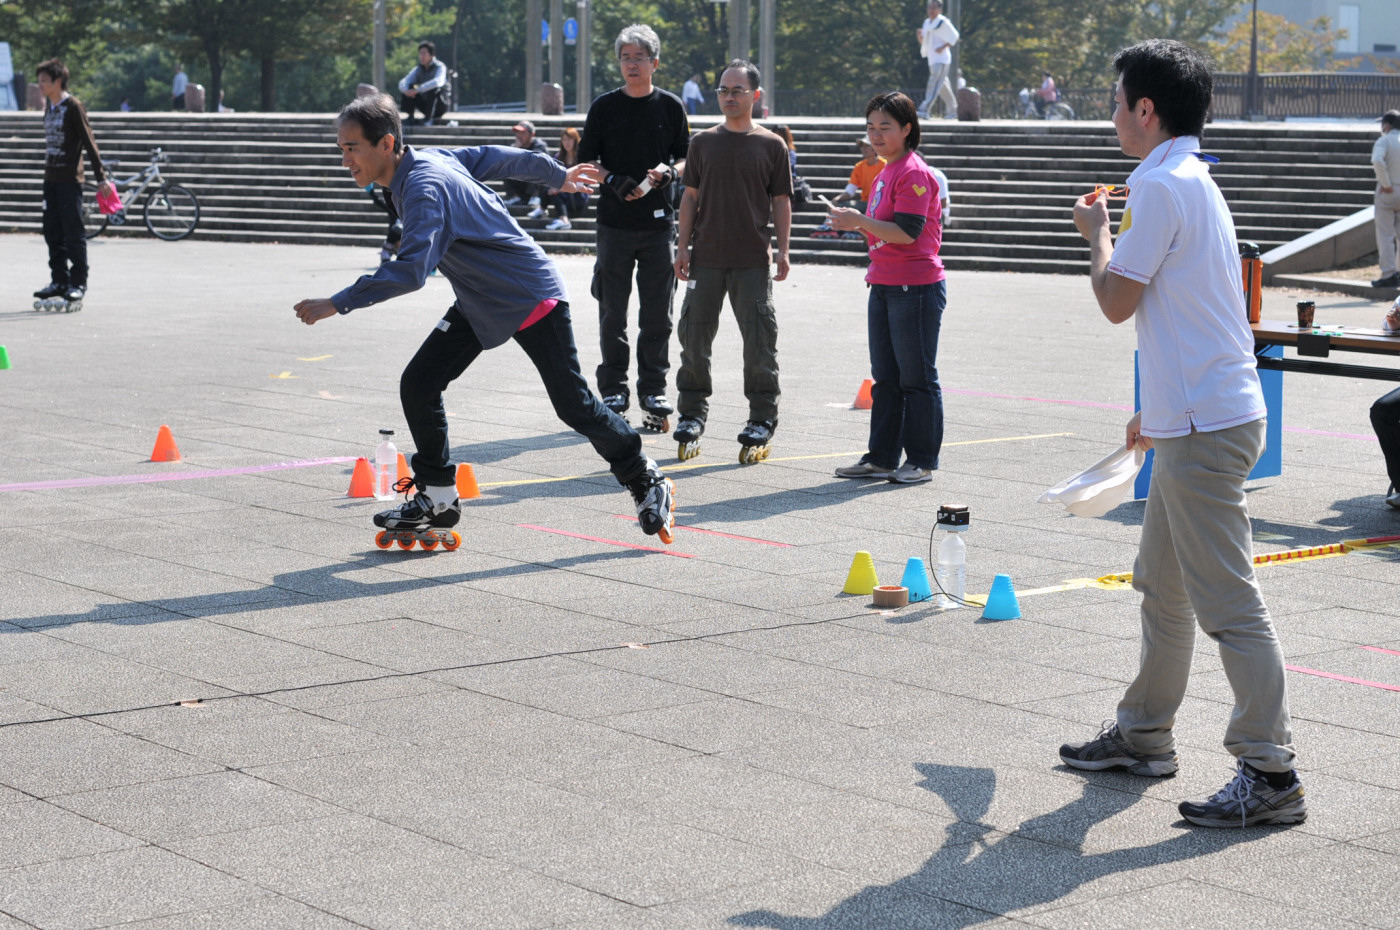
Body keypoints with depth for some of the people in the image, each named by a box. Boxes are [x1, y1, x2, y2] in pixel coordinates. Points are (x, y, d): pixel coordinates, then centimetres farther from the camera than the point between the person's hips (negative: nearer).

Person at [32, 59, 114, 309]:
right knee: (53, 233, 8)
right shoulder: (49, 106, 14)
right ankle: (59, 281, 13)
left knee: (73, 233, -6)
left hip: (70, 179, -8)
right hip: (50, 178, 8)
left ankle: (79, 282, -1)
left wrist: (101, 178, -13)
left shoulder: (73, 107, -9)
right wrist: (49, 169, 20)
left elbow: (89, 143, -11)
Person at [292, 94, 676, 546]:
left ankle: (644, 478, 22)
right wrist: (557, 175, 27)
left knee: (573, 406, 0)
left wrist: (337, 304, -41)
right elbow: (496, 157, 12)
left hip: (531, 297, -9)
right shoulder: (430, 158, -1)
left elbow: (410, 270, -41)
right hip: (479, 304, 9)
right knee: (418, 386, -3)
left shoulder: (424, 188, -29)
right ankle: (438, 498, 10)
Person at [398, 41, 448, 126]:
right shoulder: (418, 69, 4)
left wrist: (418, 89, -40)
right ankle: (410, 118, -16)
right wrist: (406, 90, -30)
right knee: (409, 87, -15)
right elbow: (402, 83, -5)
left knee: (434, 89, -35)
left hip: (440, 106, -5)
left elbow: (438, 82, -34)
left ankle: (428, 119, -24)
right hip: (424, 105, 5)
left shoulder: (440, 67, -12)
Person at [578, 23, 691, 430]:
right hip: (614, 222, 0)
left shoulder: (670, 107, 6)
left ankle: (653, 389, 11)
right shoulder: (605, 107, 4)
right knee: (612, 312, 3)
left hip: (658, 221, 0)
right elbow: (586, 160, 6)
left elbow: (686, 159, 10)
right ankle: (613, 389, 11)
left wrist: (667, 173, -12)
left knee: (657, 313, 3)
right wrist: (613, 180, -13)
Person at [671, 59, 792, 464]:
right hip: (706, 258, 2)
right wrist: (683, 245, 4)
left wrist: (782, 250, -3)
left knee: (759, 343, -1)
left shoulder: (771, 145, 3)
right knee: (694, 338, 5)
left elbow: (781, 201, 5)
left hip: (753, 262, -2)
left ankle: (761, 421, 10)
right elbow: (691, 196, 11)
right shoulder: (703, 142, 8)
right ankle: (692, 416, 17)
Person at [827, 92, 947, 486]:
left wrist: (860, 221, -21)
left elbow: (907, 232, -22)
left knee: (916, 377, -1)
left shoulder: (914, 173, -13)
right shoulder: (885, 173, 16)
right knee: (886, 377, 12)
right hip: (883, 287, 10)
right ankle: (882, 457, 18)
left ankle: (922, 461, 7)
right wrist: (855, 224, 7)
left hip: (916, 288, -10)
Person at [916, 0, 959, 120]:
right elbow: (923, 42, 20)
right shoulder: (927, 23, 16)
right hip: (932, 60, 9)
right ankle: (952, 109, 26)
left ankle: (925, 110, -30)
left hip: (942, 59, -9)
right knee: (942, 87, 14)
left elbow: (954, 36, -4)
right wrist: (920, 35, -2)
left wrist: (943, 47, -16)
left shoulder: (943, 22, -7)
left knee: (934, 83, -19)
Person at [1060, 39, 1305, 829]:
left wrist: (1097, 232, 3)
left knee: (1229, 603, -8)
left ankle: (1272, 776, -6)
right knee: (1162, 586, 20)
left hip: (1205, 428, -11)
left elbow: (1117, 301, -14)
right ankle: (1144, 735, 32)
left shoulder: (1161, 187, -16)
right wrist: (1160, 411, 28)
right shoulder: (1195, 183, 16)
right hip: (1198, 419, 11)